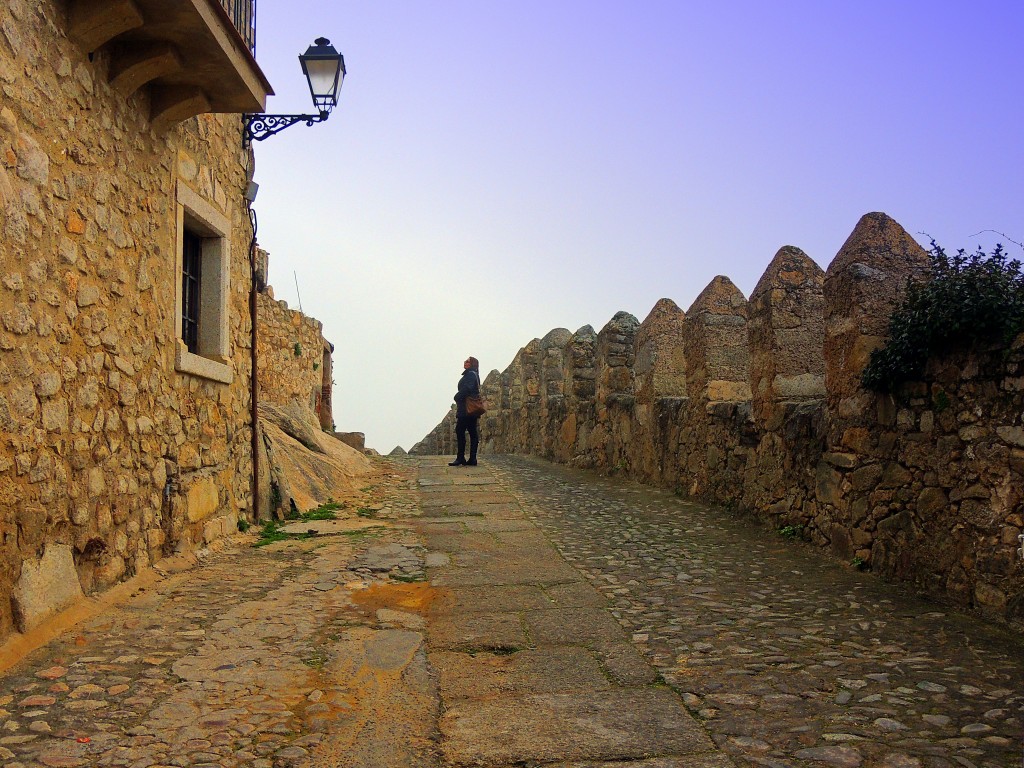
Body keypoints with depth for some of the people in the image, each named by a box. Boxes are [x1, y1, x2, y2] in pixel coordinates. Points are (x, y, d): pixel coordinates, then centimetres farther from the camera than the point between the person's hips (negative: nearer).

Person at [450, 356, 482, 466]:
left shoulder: (471, 374, -8)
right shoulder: (473, 375, 22)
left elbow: (466, 388, -20)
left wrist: (457, 397, -7)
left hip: (467, 409, -10)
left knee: (460, 431, -10)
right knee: (472, 433, 6)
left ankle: (460, 458, -12)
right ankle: (472, 459, 7)